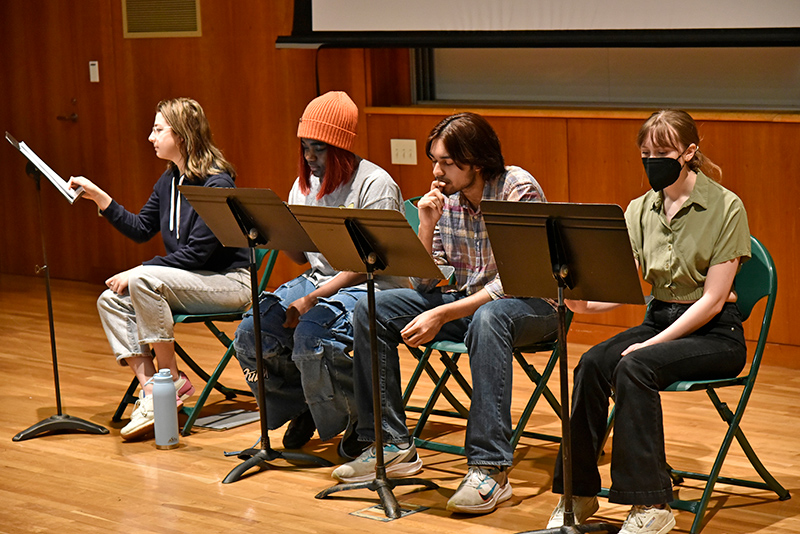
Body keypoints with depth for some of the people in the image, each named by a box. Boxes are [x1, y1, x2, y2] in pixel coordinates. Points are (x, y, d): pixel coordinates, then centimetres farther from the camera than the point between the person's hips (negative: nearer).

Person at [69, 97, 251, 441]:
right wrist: (99, 197, 6)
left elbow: (196, 253, -22)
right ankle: (150, 391, -18)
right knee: (110, 300, -7)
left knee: (144, 281, -30)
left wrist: (136, 272, -21)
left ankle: (173, 381, -17)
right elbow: (141, 230, 14)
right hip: (188, 280, 9)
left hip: (229, 282, -9)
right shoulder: (169, 180, 9)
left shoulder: (216, 184, -18)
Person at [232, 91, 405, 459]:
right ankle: (302, 409, 10)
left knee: (310, 336, -34)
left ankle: (362, 420, -9)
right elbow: (302, 256, 13)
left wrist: (312, 300, -23)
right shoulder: (305, 183, 10)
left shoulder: (375, 185, -13)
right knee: (251, 333, -15)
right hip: (317, 279, 7)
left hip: (369, 289, -7)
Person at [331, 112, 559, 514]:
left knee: (487, 319, -41)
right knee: (371, 309, -7)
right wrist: (427, 225, -15)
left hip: (530, 303, -7)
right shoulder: (445, 196, -1)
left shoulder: (519, 190, -19)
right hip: (466, 298, 7)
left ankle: (490, 467, -40)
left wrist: (442, 315, -30)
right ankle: (391, 444, -2)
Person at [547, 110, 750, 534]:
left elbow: (712, 299, -14)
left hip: (714, 333, -5)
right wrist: (586, 303, -22)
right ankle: (578, 493, -17)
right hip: (658, 319, 5)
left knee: (634, 367, -31)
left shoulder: (725, 207, -9)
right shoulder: (639, 211, 7)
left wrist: (652, 343, -19)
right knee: (592, 363, -24)